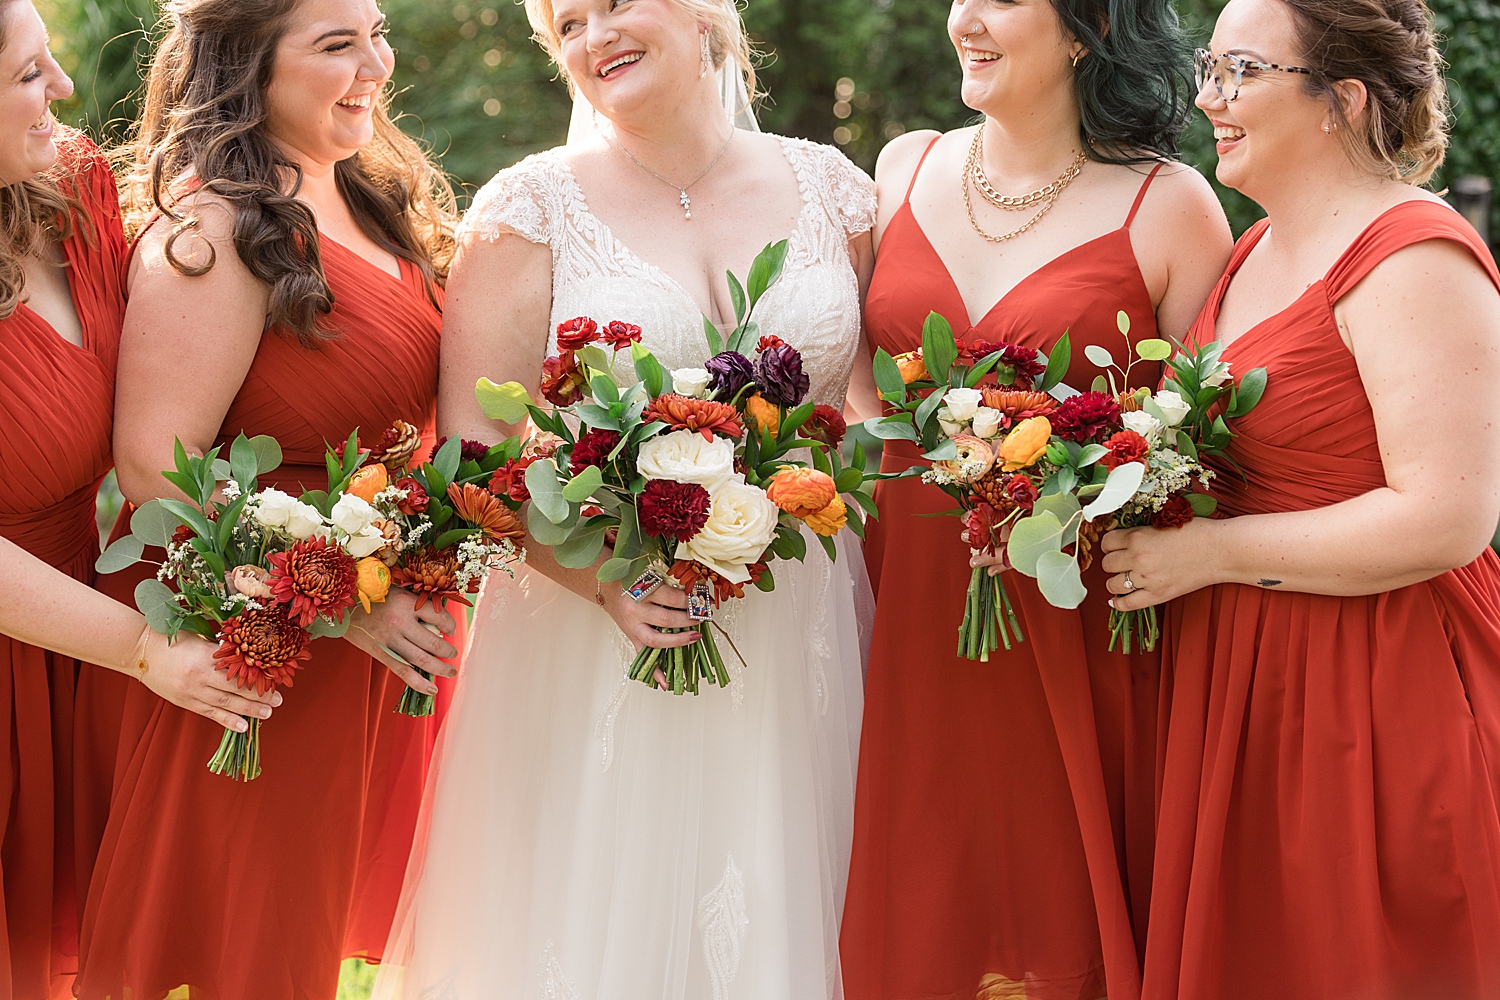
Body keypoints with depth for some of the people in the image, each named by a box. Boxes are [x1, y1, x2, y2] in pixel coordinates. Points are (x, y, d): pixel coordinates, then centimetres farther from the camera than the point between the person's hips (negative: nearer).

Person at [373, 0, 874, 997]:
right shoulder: (534, 206, -1)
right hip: (594, 637, -2)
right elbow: (473, 445, -7)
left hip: (799, 643, 2)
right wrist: (604, 579, -20)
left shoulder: (831, 189, 7)